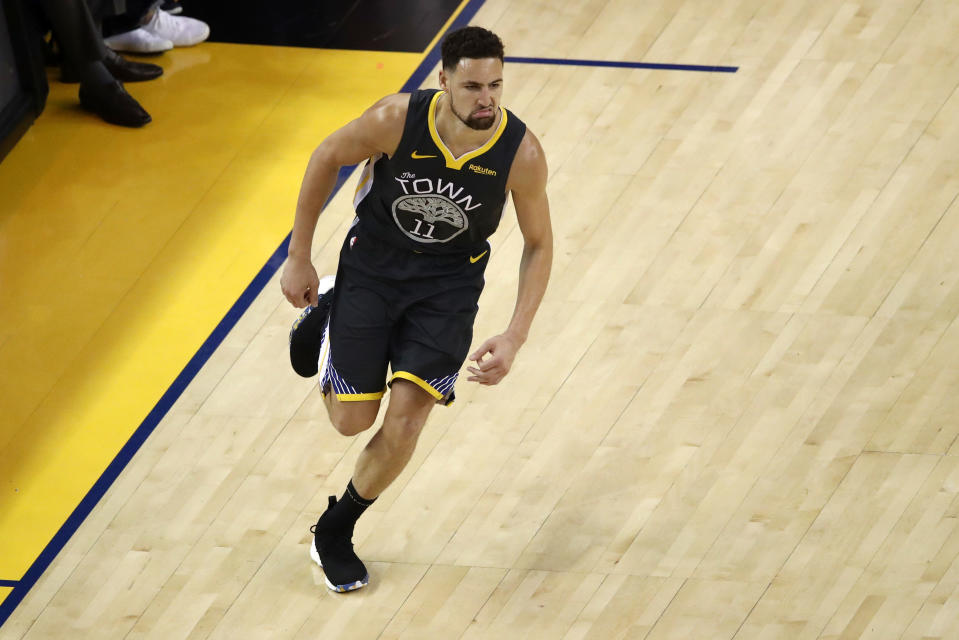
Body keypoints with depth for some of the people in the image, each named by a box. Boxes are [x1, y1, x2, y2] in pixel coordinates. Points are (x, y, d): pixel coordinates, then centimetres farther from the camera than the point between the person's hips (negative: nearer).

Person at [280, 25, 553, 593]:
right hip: (373, 261, 0)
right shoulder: (397, 119, -26)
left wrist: (514, 339, -17)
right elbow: (327, 159, -7)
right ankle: (328, 312, 37)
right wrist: (299, 259, -2)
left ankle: (334, 532, 16)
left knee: (405, 422, -11)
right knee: (353, 419, 4)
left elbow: (538, 245, -9)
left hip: (450, 281, 0)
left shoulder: (522, 152, -24)